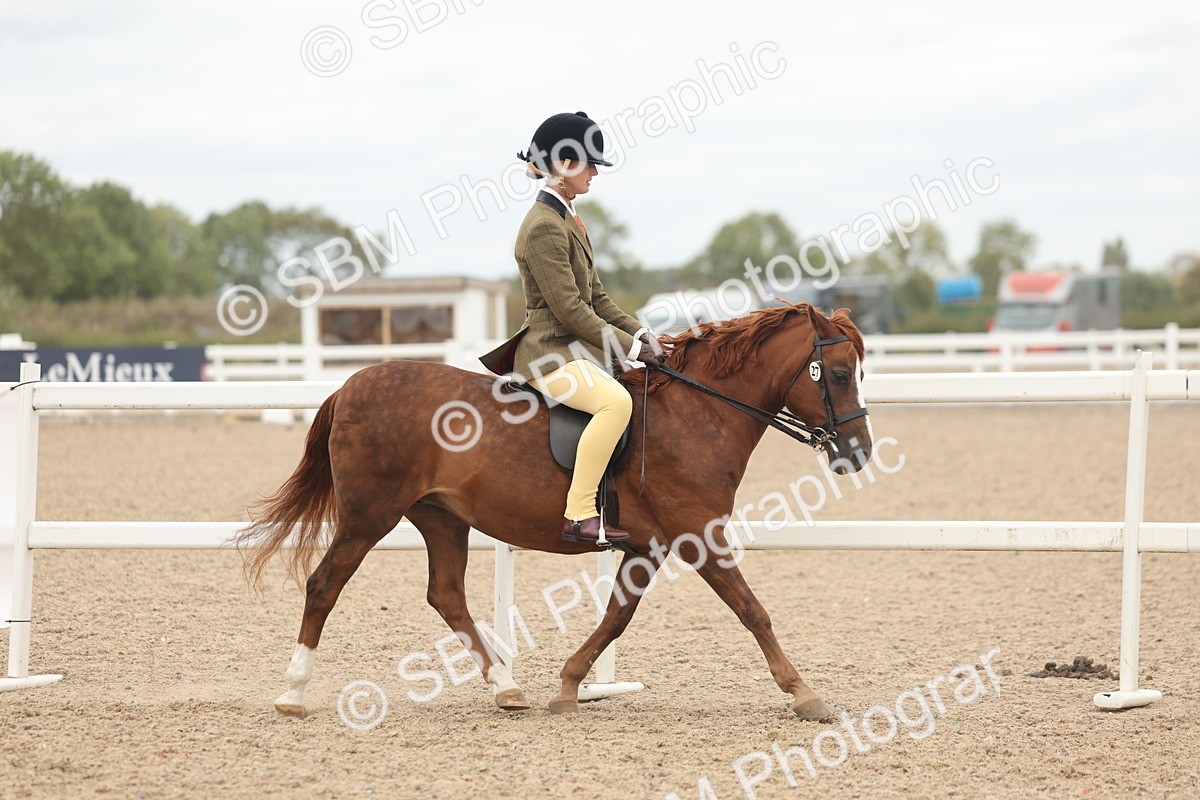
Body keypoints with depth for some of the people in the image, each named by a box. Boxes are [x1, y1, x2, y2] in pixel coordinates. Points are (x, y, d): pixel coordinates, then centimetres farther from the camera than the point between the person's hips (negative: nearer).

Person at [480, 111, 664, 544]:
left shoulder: (567, 219, 16)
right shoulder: (544, 227, -16)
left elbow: (596, 297, 19)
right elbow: (570, 310, -20)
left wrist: (638, 333, 5)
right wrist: (630, 347, -17)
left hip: (578, 348, 11)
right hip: (550, 353, -11)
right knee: (616, 401, -35)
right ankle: (578, 515, -34)